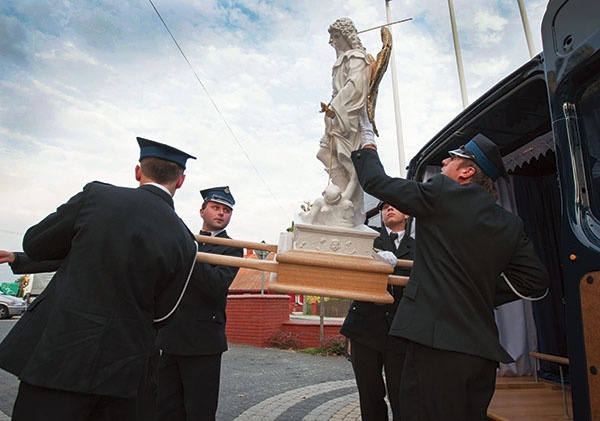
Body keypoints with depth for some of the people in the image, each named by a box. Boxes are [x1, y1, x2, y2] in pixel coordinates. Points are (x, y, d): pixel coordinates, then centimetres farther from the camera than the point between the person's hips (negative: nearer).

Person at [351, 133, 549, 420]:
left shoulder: (443, 193, -7)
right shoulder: (510, 224, 12)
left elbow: (376, 182, -1)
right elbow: (535, 278, 15)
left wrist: (367, 151, 18)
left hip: (438, 341, -8)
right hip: (484, 348, 8)